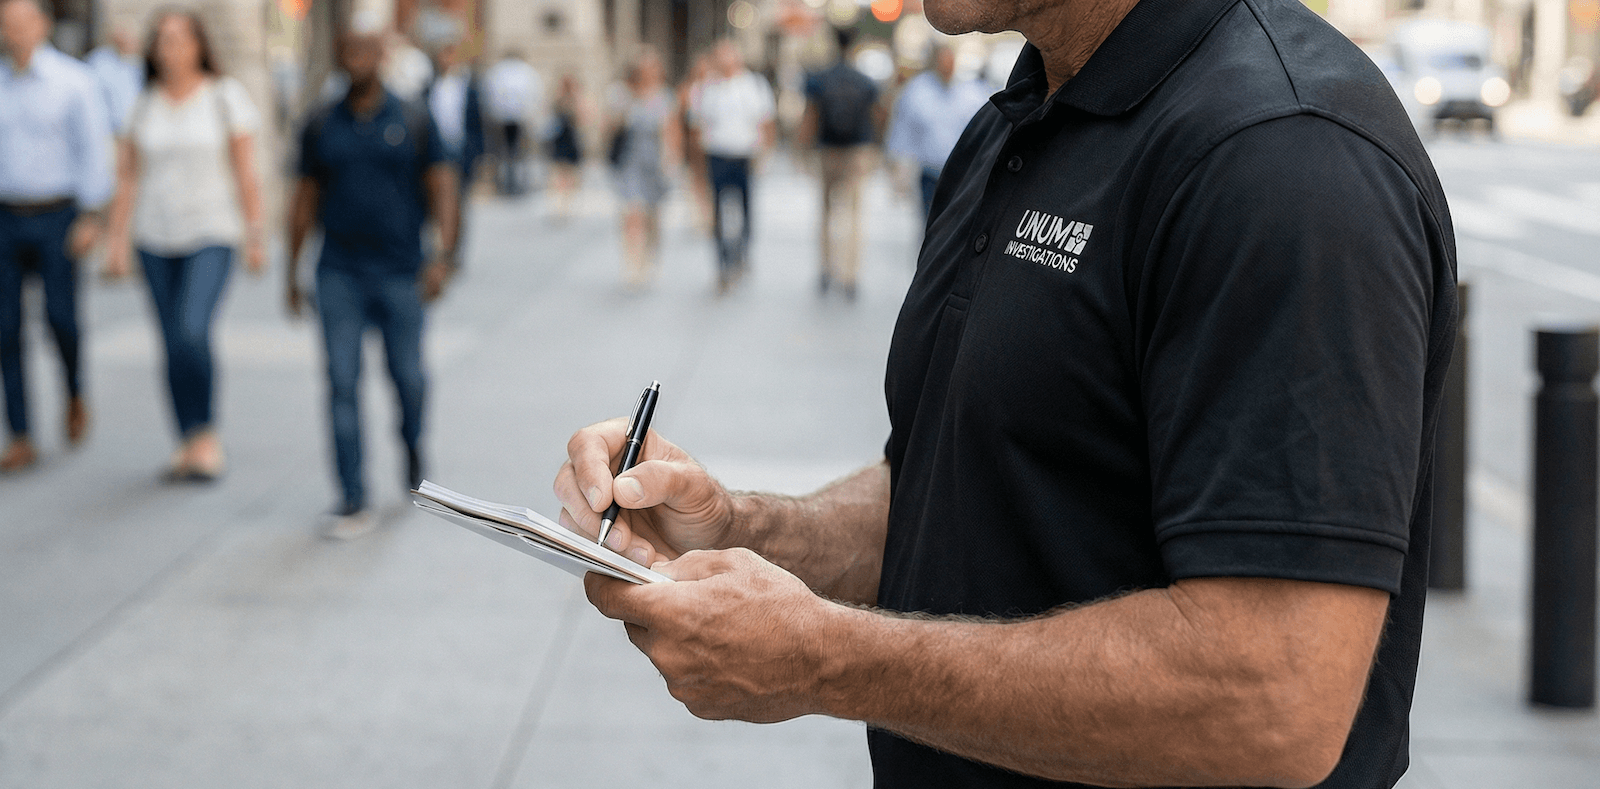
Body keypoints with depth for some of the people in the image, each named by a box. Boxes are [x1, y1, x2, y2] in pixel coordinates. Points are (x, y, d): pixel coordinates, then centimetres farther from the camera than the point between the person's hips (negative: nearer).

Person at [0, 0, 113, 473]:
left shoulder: (73, 81, -2)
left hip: (56, 218, -3)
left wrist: (90, 217, -13)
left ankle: (75, 394, 25)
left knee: (61, 317, -8)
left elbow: (94, 150, -5)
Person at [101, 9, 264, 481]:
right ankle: (189, 446, 14)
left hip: (211, 233, -4)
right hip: (156, 238, 4)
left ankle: (206, 435, -6)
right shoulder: (144, 105, 7)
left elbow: (246, 172, -2)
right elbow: (128, 177, 8)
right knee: (173, 344, 4)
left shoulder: (225, 96, -2)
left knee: (193, 331, -21)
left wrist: (254, 236, -5)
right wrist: (116, 240, 3)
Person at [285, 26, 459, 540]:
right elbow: (305, 199, 11)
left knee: (408, 378, 6)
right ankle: (354, 506, -4)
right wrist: (292, 273, 11)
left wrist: (444, 256, -15)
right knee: (342, 386, -6)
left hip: (400, 275, -1)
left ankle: (412, 444, 41)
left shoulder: (413, 122, 0)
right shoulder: (321, 127, 5)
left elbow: (442, 189, -2)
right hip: (339, 276, 1)